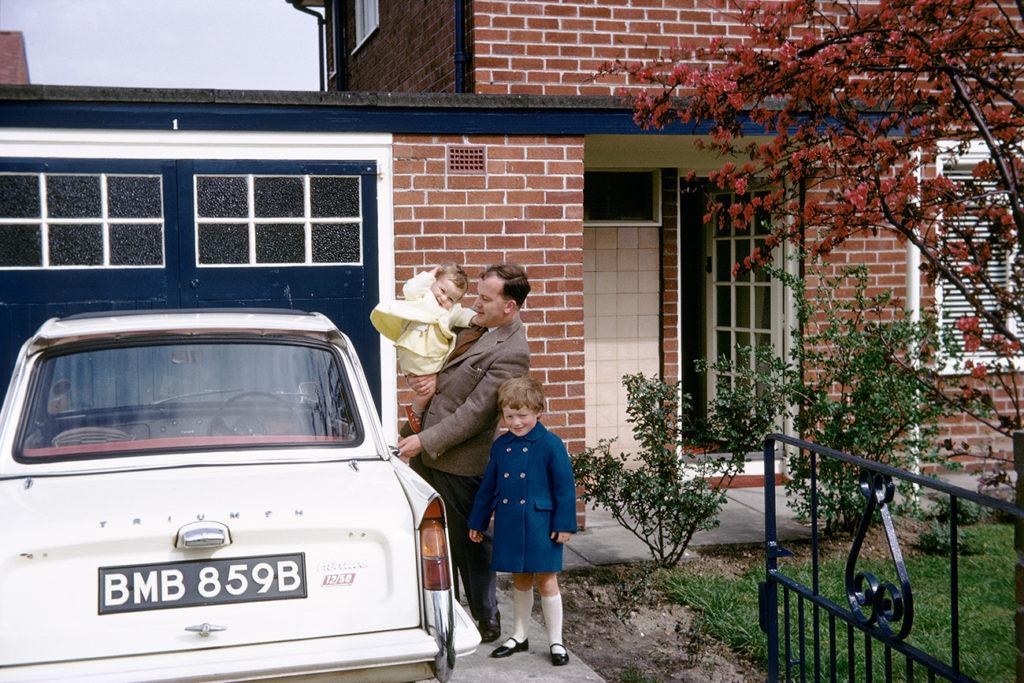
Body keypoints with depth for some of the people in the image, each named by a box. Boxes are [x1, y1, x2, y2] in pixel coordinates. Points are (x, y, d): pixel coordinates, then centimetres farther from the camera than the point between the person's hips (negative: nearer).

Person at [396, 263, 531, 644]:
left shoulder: (511, 353, -20)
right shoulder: (476, 328, 7)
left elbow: (475, 412, -22)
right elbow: (456, 374, 20)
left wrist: (424, 441, -21)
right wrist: (435, 378, -4)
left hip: (460, 461, -9)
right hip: (431, 455, 9)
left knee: (469, 542, 5)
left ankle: (486, 623, 21)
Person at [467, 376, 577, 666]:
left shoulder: (550, 444, -9)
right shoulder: (500, 445, 5)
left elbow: (565, 487, -8)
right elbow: (488, 487, 13)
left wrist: (564, 524, -10)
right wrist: (478, 522, 14)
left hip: (540, 524, -4)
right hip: (509, 525, 5)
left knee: (546, 581, 3)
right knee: (520, 580, 17)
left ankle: (556, 641, 15)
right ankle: (519, 636, 30)